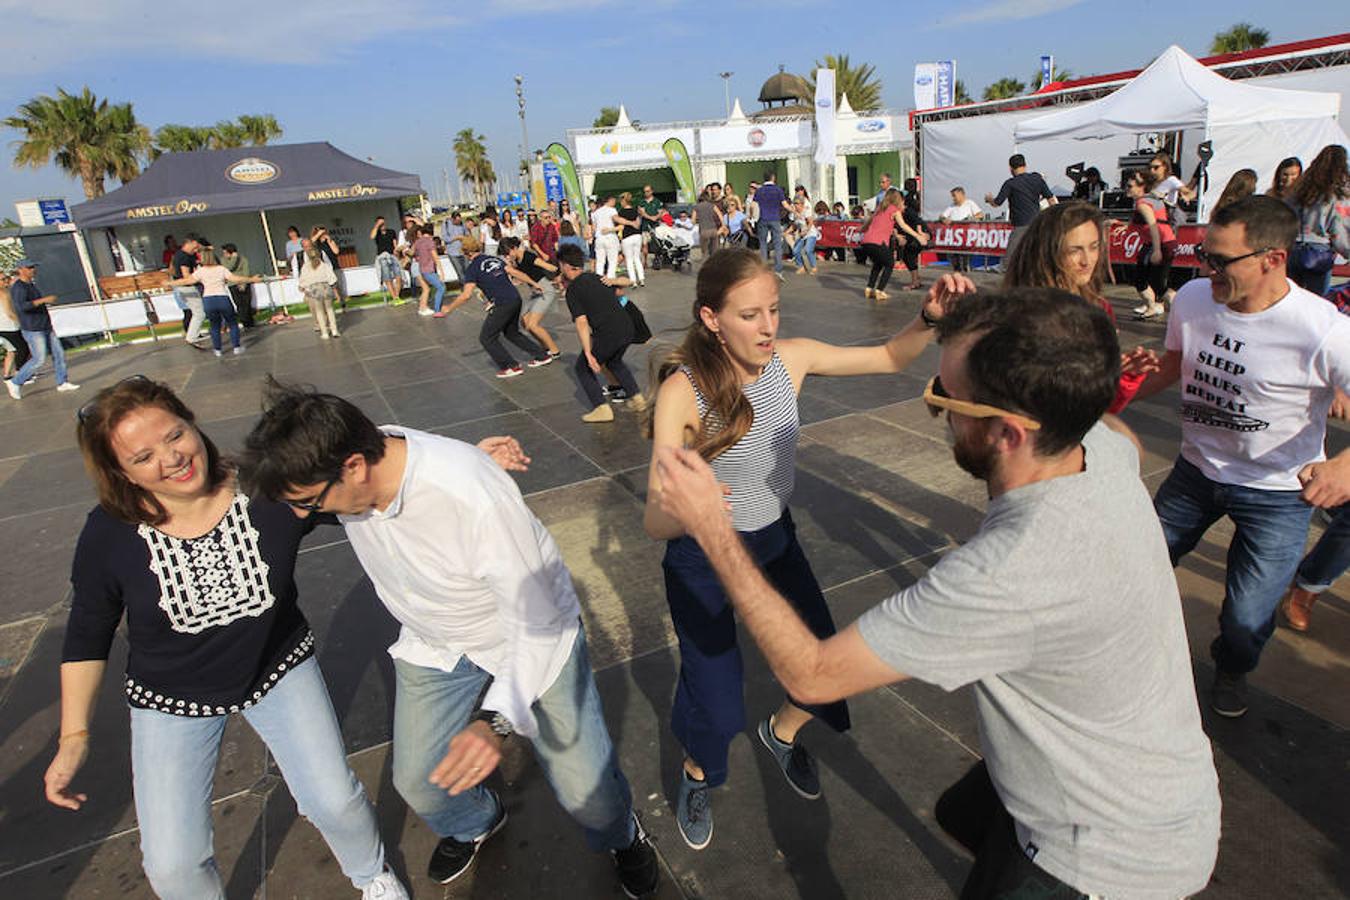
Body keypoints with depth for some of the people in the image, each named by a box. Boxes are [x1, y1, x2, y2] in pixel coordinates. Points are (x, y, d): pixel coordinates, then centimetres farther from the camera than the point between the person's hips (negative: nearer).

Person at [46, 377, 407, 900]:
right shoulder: (110, 534, -19)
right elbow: (86, 637, -3)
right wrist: (74, 736, -2)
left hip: (279, 668, 0)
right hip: (171, 701, 1)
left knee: (336, 802, -1)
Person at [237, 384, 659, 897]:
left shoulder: (475, 497, -40)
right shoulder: (348, 466, -20)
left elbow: (536, 622, -32)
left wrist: (496, 720, -45)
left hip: (533, 635, -5)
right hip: (434, 645, 6)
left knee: (584, 786, -4)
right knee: (419, 783, 11)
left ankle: (620, 835, 35)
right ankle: (475, 823, 49)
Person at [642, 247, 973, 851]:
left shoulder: (791, 358, -13)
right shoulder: (681, 390, -27)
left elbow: (889, 358, -1)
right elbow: (655, 519, -32)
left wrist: (930, 318, -22)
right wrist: (682, 513, -56)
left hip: (774, 539, 5)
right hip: (701, 557, -4)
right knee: (717, 708, -1)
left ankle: (781, 731, 44)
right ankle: (696, 773, 38)